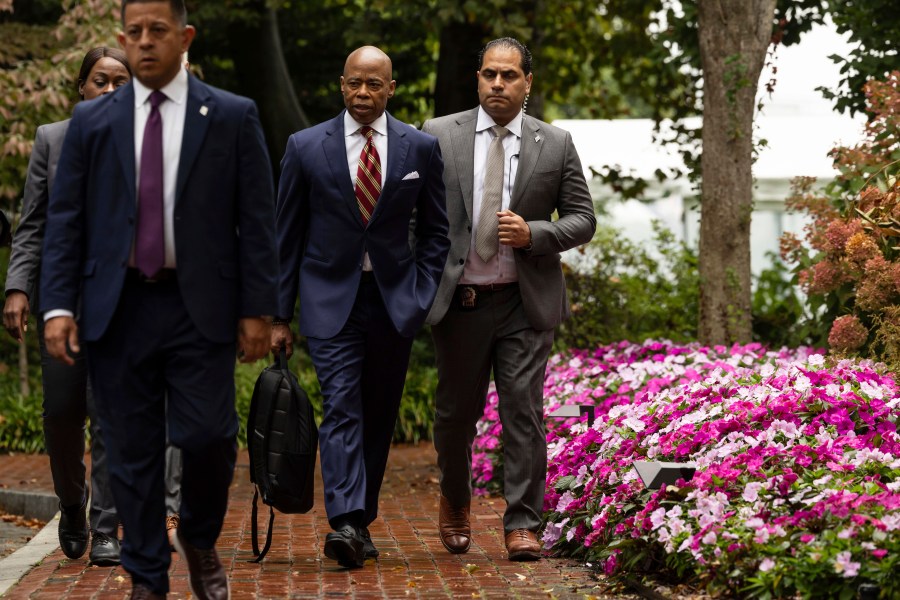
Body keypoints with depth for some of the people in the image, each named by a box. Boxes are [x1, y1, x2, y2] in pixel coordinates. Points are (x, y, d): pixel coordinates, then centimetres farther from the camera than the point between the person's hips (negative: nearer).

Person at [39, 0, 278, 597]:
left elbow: (257, 221, 2)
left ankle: (200, 541, 22)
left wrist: (258, 309, -3)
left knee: (209, 437, -8)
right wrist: (58, 305, -3)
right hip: (118, 308, 2)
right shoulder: (91, 121, 8)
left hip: (200, 307, -2)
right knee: (132, 449, 6)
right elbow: (65, 219, 7)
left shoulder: (233, 117, 3)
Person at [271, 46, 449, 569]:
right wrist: (280, 314, 1)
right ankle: (345, 523, -23)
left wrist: (422, 295, 0)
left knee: (379, 417, 7)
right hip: (330, 300, -2)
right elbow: (287, 235, 4)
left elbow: (435, 231, 12)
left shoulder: (421, 148, 3)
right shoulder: (306, 147, 0)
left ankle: (361, 522, 18)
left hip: (395, 301, 2)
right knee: (341, 409, -15)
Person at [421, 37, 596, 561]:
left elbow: (583, 220, 5)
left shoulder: (556, 144, 4)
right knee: (456, 413, 12)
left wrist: (534, 234, -12)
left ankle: (522, 527, 1)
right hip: (459, 301, 1)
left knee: (524, 412, -5)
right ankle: (455, 503, 37)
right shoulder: (439, 136, 3)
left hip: (526, 304, -1)